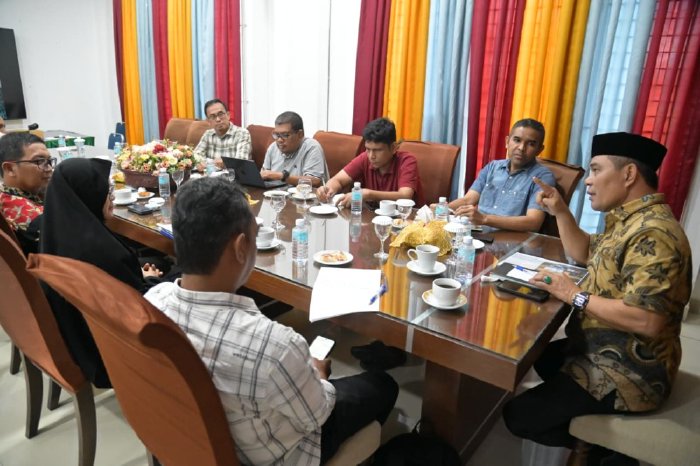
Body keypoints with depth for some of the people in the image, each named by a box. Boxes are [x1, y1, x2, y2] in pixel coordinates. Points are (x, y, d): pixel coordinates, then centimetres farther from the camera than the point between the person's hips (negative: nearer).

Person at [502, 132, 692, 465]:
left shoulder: (653, 233, -27)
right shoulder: (628, 219, 5)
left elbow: (647, 320, -35)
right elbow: (584, 254, 19)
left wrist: (575, 295, -24)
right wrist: (560, 212, 6)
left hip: (627, 373, -10)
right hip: (606, 352, 10)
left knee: (518, 415, -12)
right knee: (540, 356, 31)